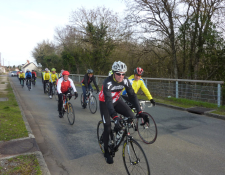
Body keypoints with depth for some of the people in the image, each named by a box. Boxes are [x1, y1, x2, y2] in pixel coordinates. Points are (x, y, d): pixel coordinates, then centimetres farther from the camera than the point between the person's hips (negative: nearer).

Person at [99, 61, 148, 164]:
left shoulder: (125, 81, -20)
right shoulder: (108, 82, -34)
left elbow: (132, 95, -19)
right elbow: (108, 101, -43)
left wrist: (139, 112, -28)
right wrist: (115, 117, -55)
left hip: (116, 100, 4)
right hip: (105, 103, -4)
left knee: (131, 115, -17)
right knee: (107, 127, -6)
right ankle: (106, 152, 16)